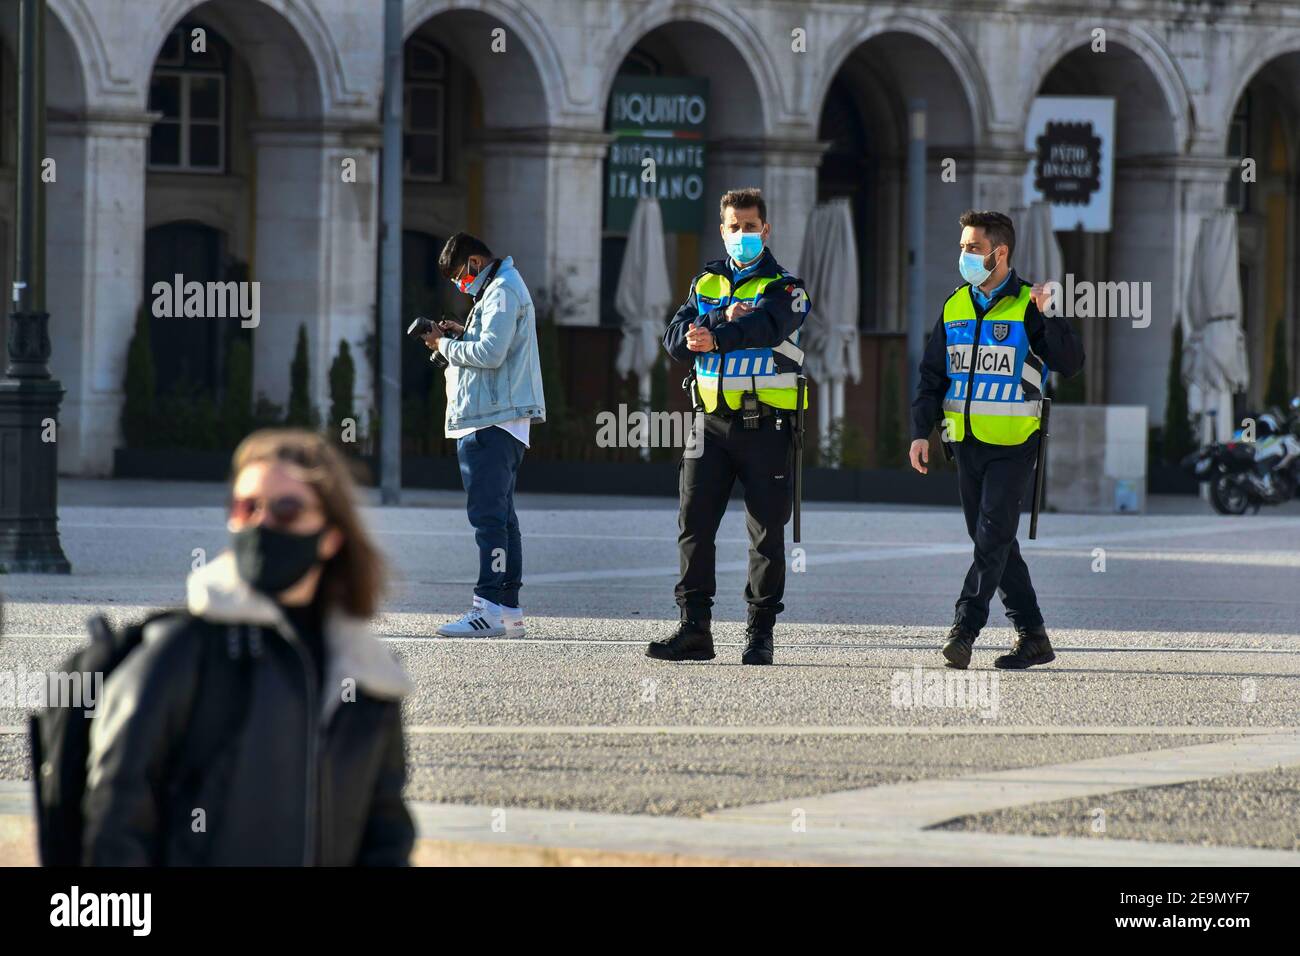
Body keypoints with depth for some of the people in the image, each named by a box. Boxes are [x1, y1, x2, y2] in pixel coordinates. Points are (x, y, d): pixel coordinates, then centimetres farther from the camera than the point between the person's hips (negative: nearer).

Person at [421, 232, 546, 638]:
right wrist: (462, 334, 9)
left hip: (491, 423, -11)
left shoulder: (502, 292, -10)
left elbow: (490, 354, -20)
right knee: (500, 515, 11)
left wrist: (445, 345, -8)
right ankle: (508, 609, 13)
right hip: (498, 421, 11)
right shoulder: (500, 288, 22)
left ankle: (490, 608, -15)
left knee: (488, 515, -12)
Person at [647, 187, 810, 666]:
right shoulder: (706, 283, 15)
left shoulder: (784, 288, 1)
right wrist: (722, 320, -16)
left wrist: (716, 337, -40)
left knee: (767, 533, 0)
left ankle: (761, 631, 6)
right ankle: (694, 627, 1)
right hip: (713, 423, 4)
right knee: (694, 523, -2)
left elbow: (765, 327, -22)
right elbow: (676, 338, 0)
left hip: (766, 427, -4)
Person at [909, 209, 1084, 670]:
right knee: (992, 541, 7)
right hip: (967, 442, 6)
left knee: (994, 537, -12)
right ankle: (1032, 636, 13)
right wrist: (921, 432, 6)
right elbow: (932, 376, 15)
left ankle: (964, 630, -14)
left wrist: (1049, 317, -25)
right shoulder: (955, 307, 12)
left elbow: (1070, 364, -11)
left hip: (1013, 444, -6)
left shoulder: (1028, 305, -4)